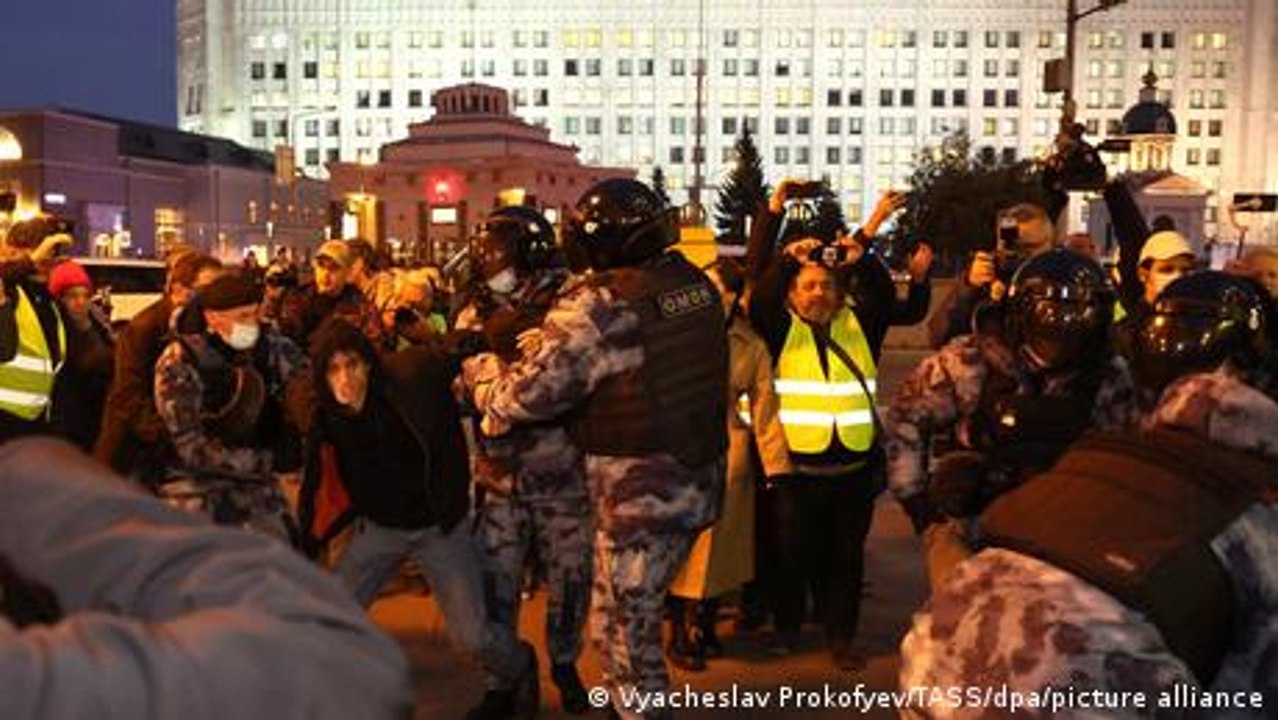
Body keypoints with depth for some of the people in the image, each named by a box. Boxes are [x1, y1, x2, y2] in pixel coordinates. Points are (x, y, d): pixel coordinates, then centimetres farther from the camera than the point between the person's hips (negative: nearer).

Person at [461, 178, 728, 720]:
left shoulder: (594, 308, -19)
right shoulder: (694, 283, 3)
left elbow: (530, 393, -16)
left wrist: (478, 368, 5)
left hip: (640, 495, -8)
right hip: (696, 481, 8)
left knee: (622, 632, 9)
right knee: (636, 614, 26)